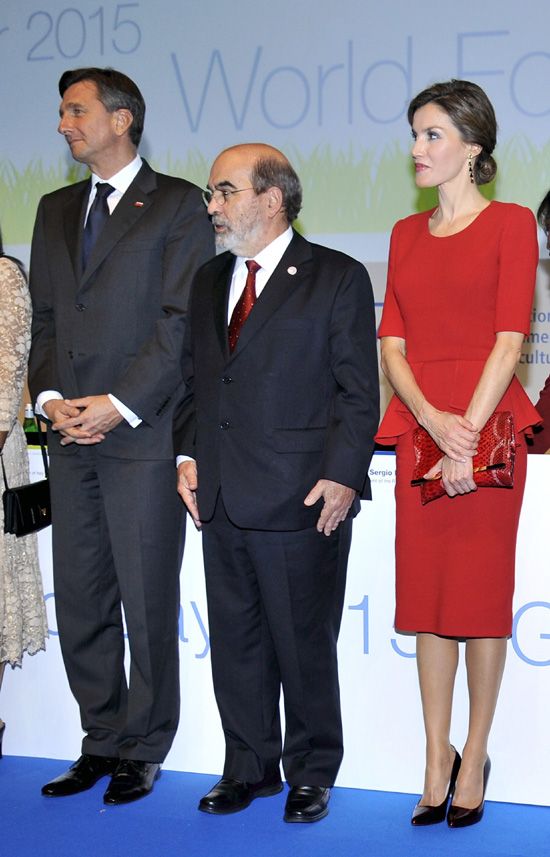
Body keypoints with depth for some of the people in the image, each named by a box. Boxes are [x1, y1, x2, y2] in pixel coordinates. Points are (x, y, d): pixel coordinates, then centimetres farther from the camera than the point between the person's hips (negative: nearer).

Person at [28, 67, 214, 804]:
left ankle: (144, 749, 12)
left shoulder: (178, 205, 0)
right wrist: (50, 397, -1)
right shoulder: (56, 211, 19)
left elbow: (184, 319, -8)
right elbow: (45, 319, 16)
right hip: (71, 434, 6)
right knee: (80, 600, 8)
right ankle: (102, 741, 20)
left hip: (143, 432, -6)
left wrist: (120, 404, -14)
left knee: (148, 601, 0)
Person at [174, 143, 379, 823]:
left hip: (302, 502, -6)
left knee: (304, 643, 4)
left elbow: (359, 392, -6)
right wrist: (188, 454, 6)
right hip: (222, 499, 6)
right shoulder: (209, 282, 15)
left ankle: (310, 773, 20)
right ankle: (249, 766, 26)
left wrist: (343, 476, -14)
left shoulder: (337, 279, -3)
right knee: (235, 642, 12)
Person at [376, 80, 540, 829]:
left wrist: (468, 435, -16)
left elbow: (509, 339, -9)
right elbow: (391, 343, 7)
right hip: (420, 426, 5)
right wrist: (431, 421, -10)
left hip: (485, 425, -5)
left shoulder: (510, 224, -1)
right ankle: (437, 761, 15)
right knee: (425, 592, 6)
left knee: (482, 591, 0)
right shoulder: (406, 235, 14)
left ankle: (475, 758, 13)